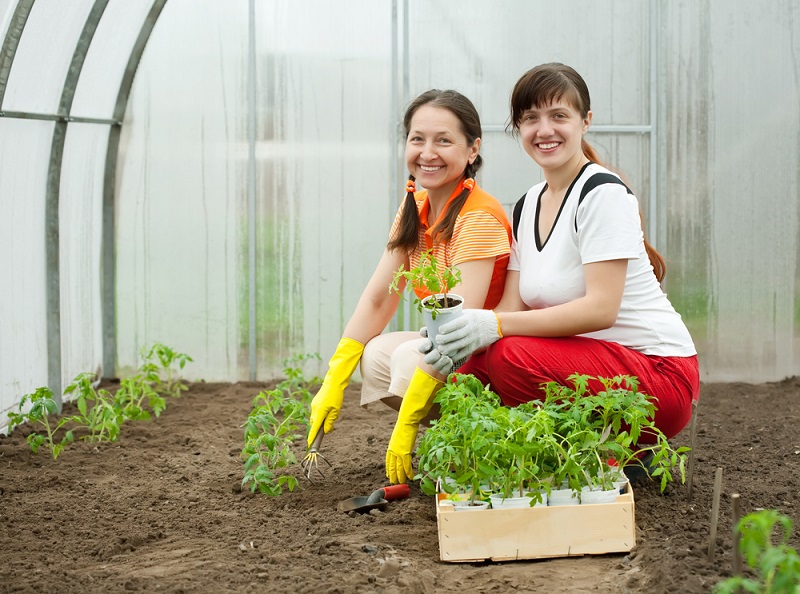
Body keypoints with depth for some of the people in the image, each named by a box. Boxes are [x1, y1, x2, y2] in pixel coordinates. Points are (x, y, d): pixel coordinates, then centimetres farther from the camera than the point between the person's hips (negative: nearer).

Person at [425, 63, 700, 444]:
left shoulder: (603, 192, -13)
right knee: (469, 370, -11)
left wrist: (495, 325, -30)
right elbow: (512, 306, 3)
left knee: (511, 357, -27)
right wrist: (463, 333, -19)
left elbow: (601, 308, -23)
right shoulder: (527, 206, 11)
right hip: (586, 364, 8)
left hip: (660, 371, -8)